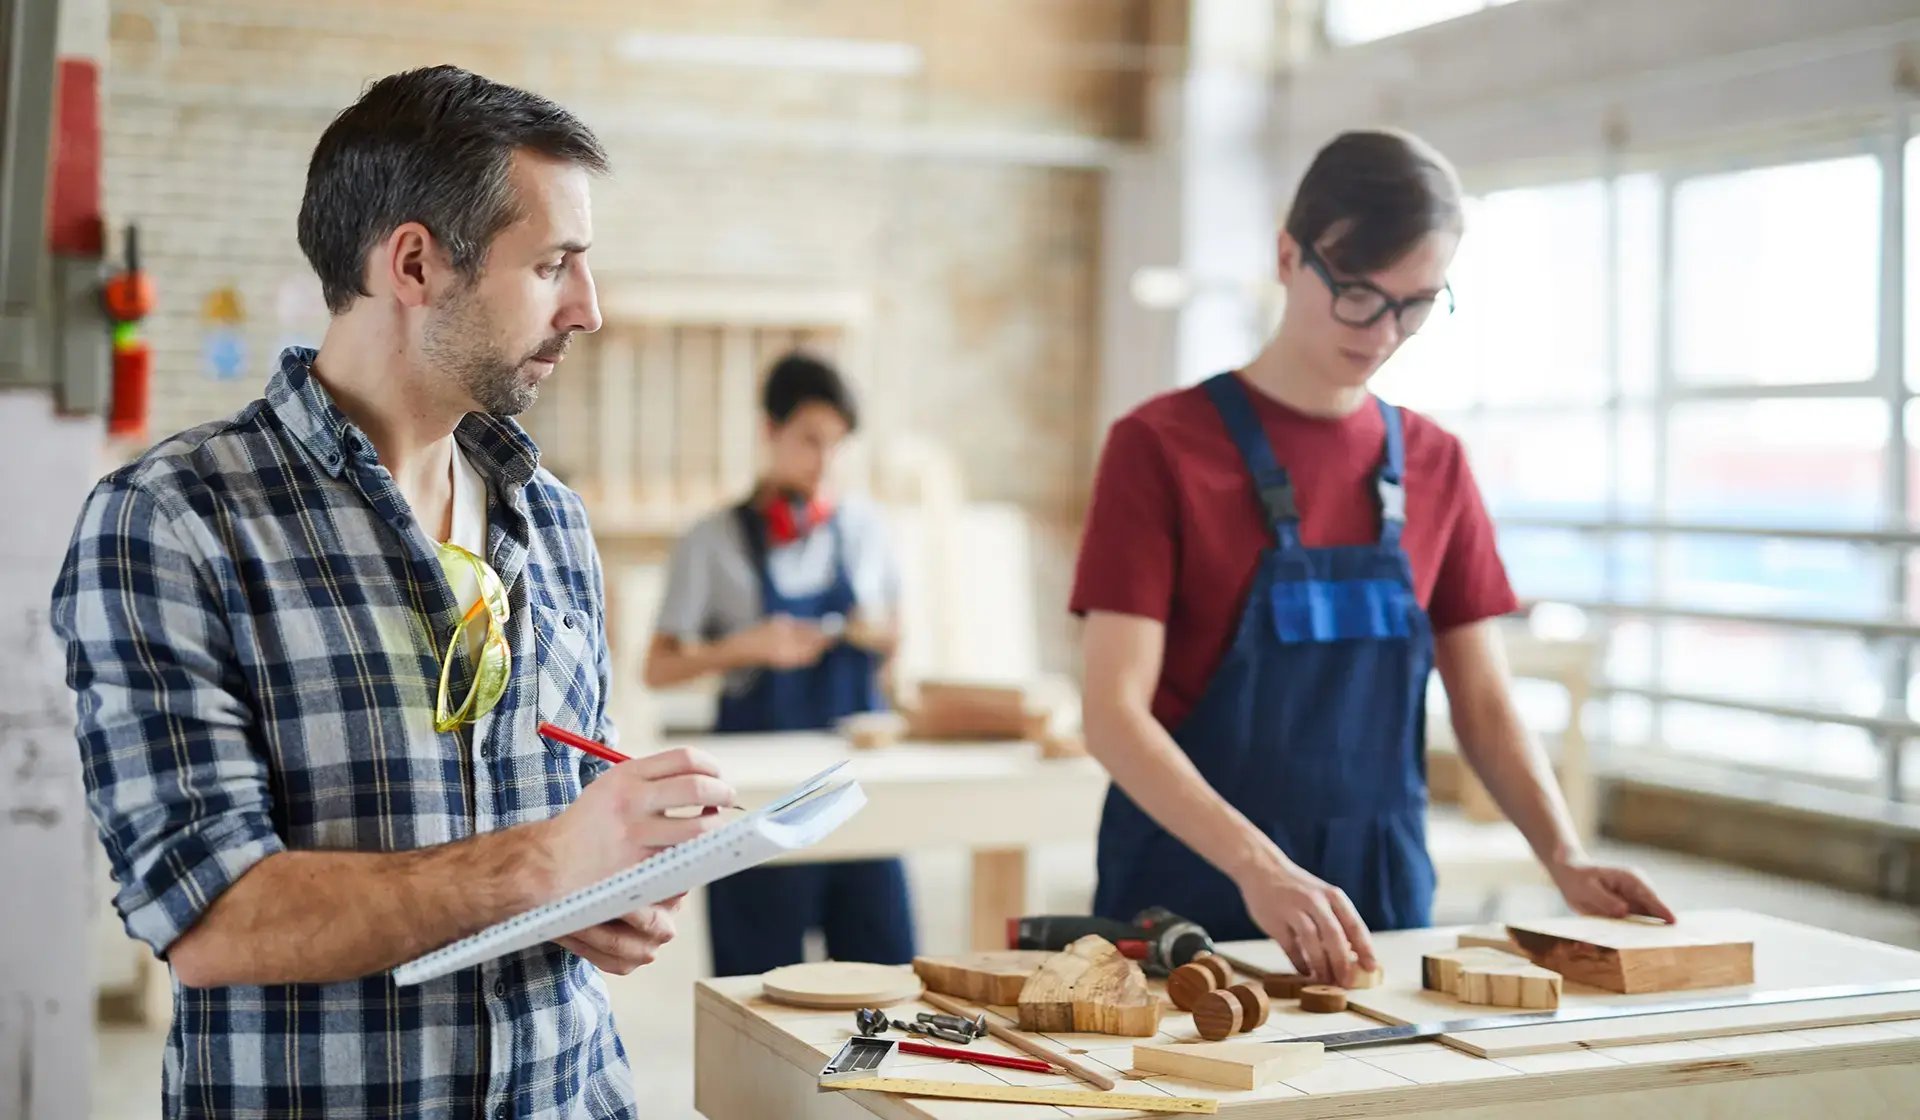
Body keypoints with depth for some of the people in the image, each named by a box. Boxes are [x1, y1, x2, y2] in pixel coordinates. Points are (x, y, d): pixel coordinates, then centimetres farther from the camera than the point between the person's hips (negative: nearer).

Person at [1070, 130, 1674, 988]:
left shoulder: (1434, 465, 6)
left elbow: (1483, 701, 10)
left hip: (1381, 903, 4)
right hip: (1191, 907, -4)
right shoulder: (1161, 447, -9)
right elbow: (1113, 713, -16)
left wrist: (1564, 857, -7)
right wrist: (1259, 868, -30)